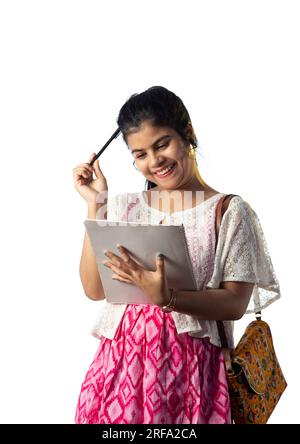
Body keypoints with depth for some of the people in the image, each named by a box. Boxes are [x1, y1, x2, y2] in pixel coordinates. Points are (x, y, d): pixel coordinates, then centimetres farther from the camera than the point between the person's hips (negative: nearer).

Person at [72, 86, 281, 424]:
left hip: (191, 367, -2)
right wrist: (95, 207, -2)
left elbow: (235, 304, -8)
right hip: (123, 358, 3)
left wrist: (167, 298, -24)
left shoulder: (230, 212, -3)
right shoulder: (124, 208, 8)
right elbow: (95, 289, 1)